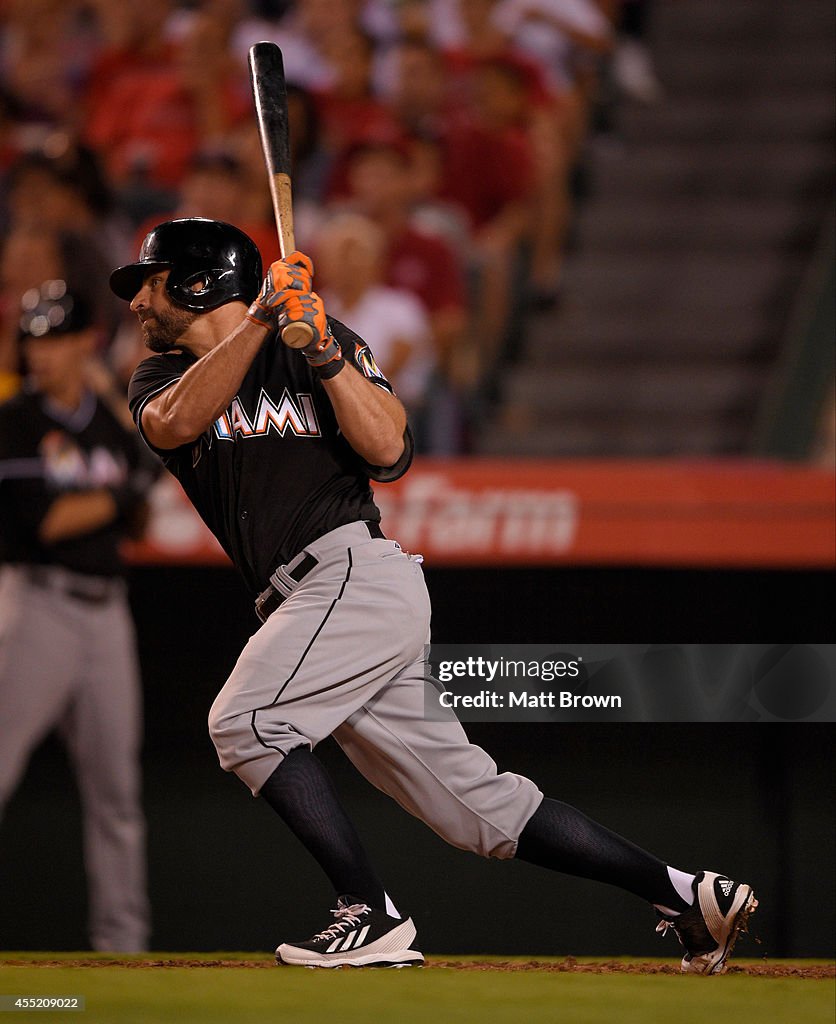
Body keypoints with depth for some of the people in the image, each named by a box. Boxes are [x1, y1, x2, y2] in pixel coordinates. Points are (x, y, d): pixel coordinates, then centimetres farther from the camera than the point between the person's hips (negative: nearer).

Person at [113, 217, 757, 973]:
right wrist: (260, 321, -18)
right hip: (308, 604, 6)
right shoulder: (161, 377, 17)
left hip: (355, 568, -6)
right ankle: (688, 895, 6)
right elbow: (173, 425, -9)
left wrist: (323, 349, -19)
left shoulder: (322, 343, 4)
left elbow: (388, 452, -9)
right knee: (479, 804, 3)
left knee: (243, 721, -22)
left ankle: (374, 918, -21)